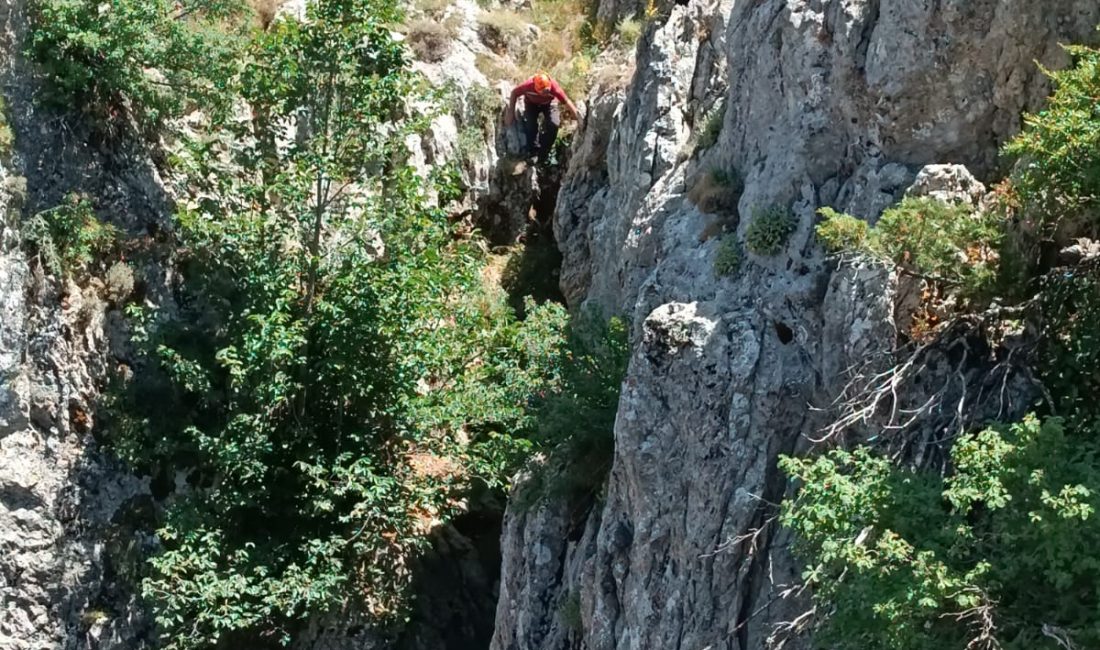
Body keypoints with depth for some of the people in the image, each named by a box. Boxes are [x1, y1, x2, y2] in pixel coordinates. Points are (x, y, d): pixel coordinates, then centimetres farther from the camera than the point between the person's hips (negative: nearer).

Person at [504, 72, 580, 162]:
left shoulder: (554, 87, -40)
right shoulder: (528, 85, -38)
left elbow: (567, 102, -30)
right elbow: (514, 93, -19)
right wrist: (511, 112, -18)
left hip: (549, 103, 0)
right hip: (532, 103, 0)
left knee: (554, 124, -21)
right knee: (530, 126, -21)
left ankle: (543, 155, -4)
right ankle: (533, 152, 2)